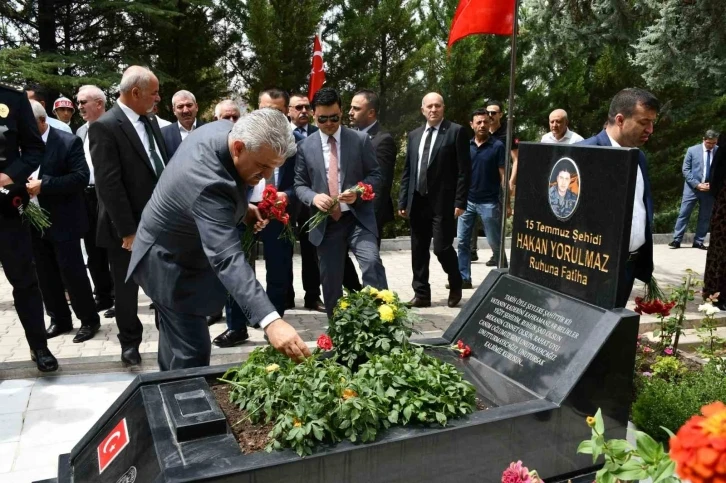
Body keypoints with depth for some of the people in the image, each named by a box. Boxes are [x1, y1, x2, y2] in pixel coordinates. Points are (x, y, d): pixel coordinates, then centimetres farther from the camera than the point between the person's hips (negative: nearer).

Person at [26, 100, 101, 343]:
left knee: (72, 273, -1)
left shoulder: (69, 142, -8)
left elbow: (81, 177, -17)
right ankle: (59, 320, 26)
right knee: (45, 276, 12)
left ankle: (89, 320, 14)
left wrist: (43, 185, -23)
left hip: (62, 222, -6)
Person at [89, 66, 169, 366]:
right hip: (128, 229, -5)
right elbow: (109, 185, -19)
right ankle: (130, 343, 31)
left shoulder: (150, 122, 7)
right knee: (127, 290, 13)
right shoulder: (105, 127, -15)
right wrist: (127, 231, -20)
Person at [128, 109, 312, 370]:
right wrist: (270, 321, -58)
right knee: (192, 352, -5)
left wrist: (240, 207, 1)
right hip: (171, 262, -9)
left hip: (180, 251, 9)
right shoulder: (209, 183, -41)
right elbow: (227, 258, -50)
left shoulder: (224, 130, -14)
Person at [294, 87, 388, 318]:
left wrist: (358, 192, -18)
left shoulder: (361, 140, 2)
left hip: (358, 218, -1)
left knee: (372, 262, -23)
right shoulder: (305, 146, 5)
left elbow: (375, 175, 3)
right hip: (325, 222, 2)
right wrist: (314, 197, -16)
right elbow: (299, 184, 7)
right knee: (330, 280, 9)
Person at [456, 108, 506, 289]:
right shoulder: (466, 145, 6)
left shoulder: (497, 146, -5)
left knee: (495, 243, 5)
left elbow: (503, 176, -5)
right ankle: (463, 278, 13)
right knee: (462, 241, 4)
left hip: (489, 202, -4)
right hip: (467, 201, 4)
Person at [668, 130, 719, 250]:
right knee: (684, 214, -1)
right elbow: (686, 170, -3)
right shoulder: (692, 150, -2)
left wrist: (712, 184, -11)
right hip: (692, 188, -1)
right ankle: (677, 240, 3)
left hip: (710, 189, 1)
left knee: (705, 217, 6)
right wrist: (697, 184, -13)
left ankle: (698, 242, 15)